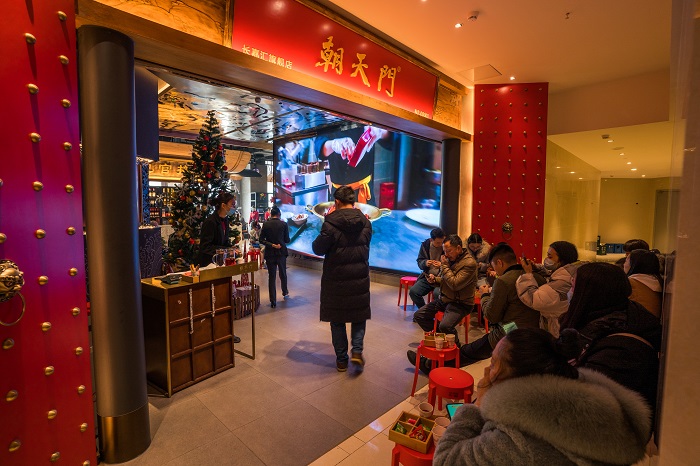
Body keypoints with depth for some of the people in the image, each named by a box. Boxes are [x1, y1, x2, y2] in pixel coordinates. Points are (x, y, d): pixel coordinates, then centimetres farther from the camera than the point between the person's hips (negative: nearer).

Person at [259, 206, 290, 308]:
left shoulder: (266, 224, -4)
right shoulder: (284, 224, -6)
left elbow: (261, 240, -8)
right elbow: (287, 240, -1)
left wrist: (272, 245, -9)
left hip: (270, 253, 0)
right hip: (281, 252, 0)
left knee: (271, 276, 4)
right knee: (283, 274, 20)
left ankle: (273, 301, 4)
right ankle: (285, 292, 40)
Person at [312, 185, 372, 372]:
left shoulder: (331, 223, -15)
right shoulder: (365, 222, -1)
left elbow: (318, 248, -9)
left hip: (335, 278, -2)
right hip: (360, 276, 3)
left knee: (337, 318, 12)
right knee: (359, 314, 20)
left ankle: (341, 359, 20)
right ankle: (357, 350, 6)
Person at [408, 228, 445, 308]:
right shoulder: (425, 245, 0)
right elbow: (419, 261, 7)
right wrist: (425, 263, -17)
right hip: (427, 277, 4)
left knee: (437, 294, -33)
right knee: (413, 292, -15)